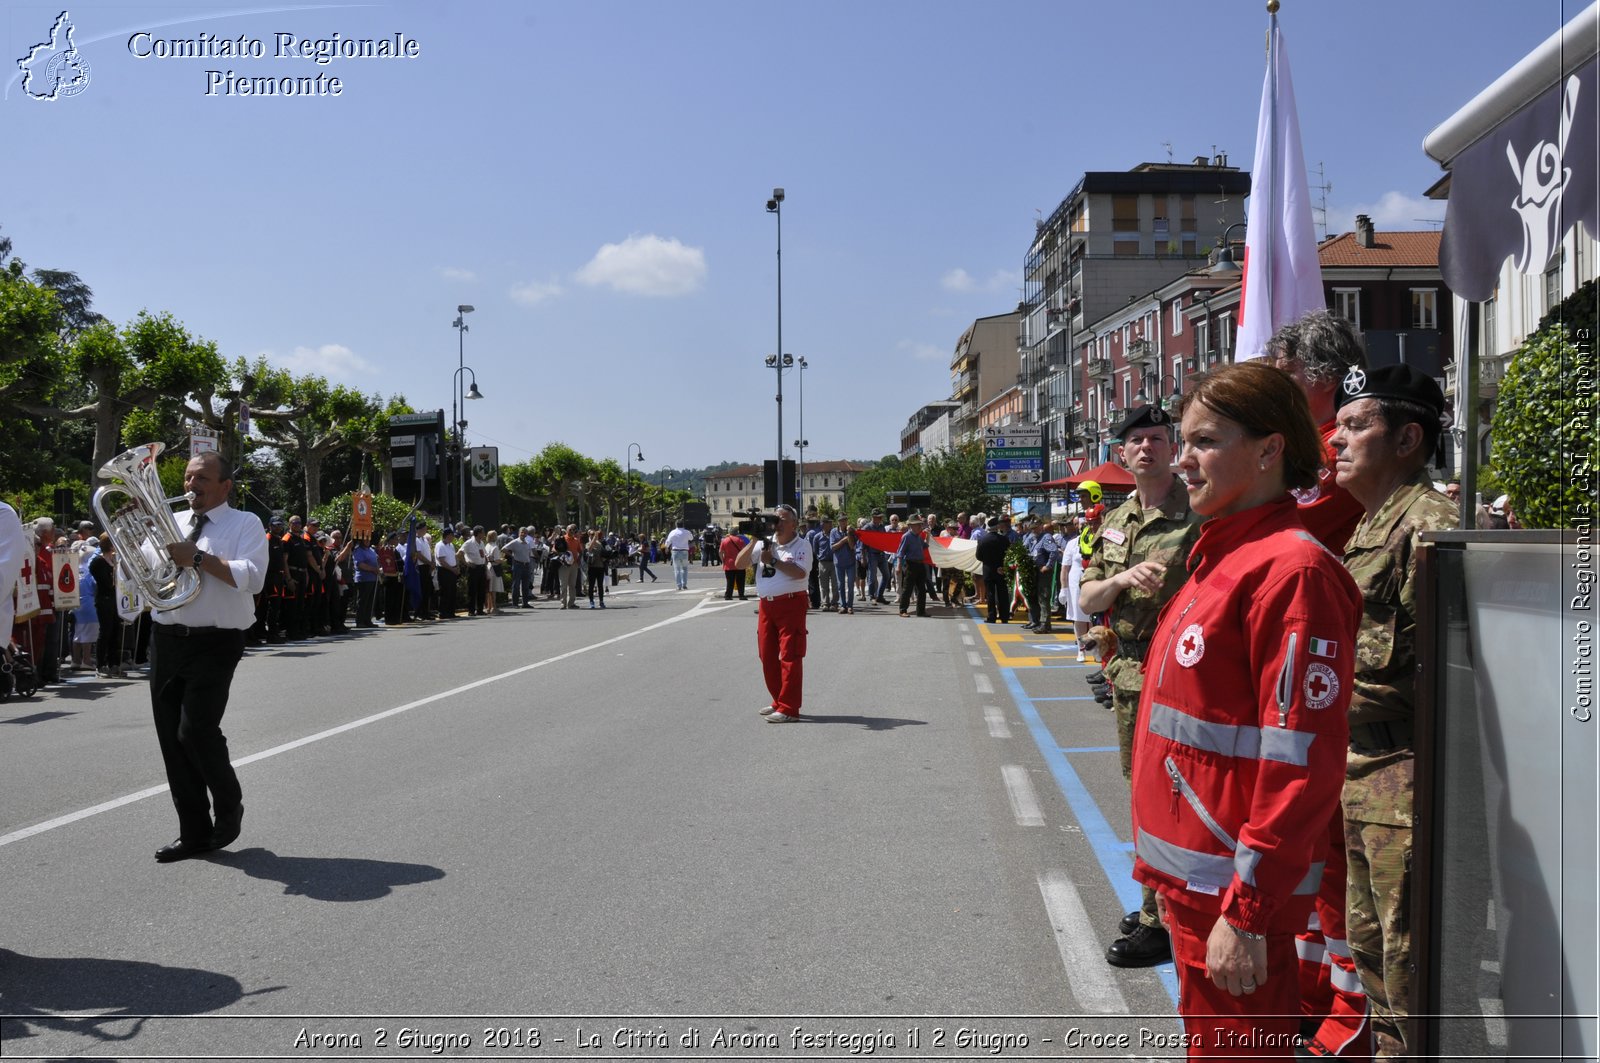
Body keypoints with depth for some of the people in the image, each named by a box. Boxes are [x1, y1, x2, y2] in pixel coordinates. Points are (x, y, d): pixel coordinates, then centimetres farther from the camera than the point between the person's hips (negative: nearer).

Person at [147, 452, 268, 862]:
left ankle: (229, 805, 13)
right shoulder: (170, 522, 15)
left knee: (196, 730, -15)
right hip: (166, 640, 6)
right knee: (171, 737, 7)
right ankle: (194, 832, 18)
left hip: (215, 643, -6)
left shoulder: (245, 523, -1)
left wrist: (199, 558, -20)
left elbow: (252, 578, -16)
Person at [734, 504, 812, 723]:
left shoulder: (802, 545, -4)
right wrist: (753, 541, -7)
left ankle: (789, 709, -4)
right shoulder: (765, 542, 10)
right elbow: (739, 563, 5)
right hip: (766, 604, 6)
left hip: (791, 604, -6)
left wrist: (773, 561, -16)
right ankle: (778, 701, 25)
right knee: (767, 655, 11)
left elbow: (800, 573, -19)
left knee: (790, 656, -6)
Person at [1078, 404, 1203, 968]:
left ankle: (1161, 925, 8)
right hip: (1126, 673, 8)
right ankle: (1156, 904, 31)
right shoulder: (1114, 522, 11)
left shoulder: (1197, 518, -11)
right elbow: (1086, 599, 7)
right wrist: (1123, 578, -12)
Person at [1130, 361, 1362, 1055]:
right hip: (1192, 880, 9)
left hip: (1236, 892, -9)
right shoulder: (1220, 559, 11)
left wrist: (1248, 912, -22)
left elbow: (1301, 763, -23)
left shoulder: (1291, 569, -18)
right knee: (1208, 1039, 22)